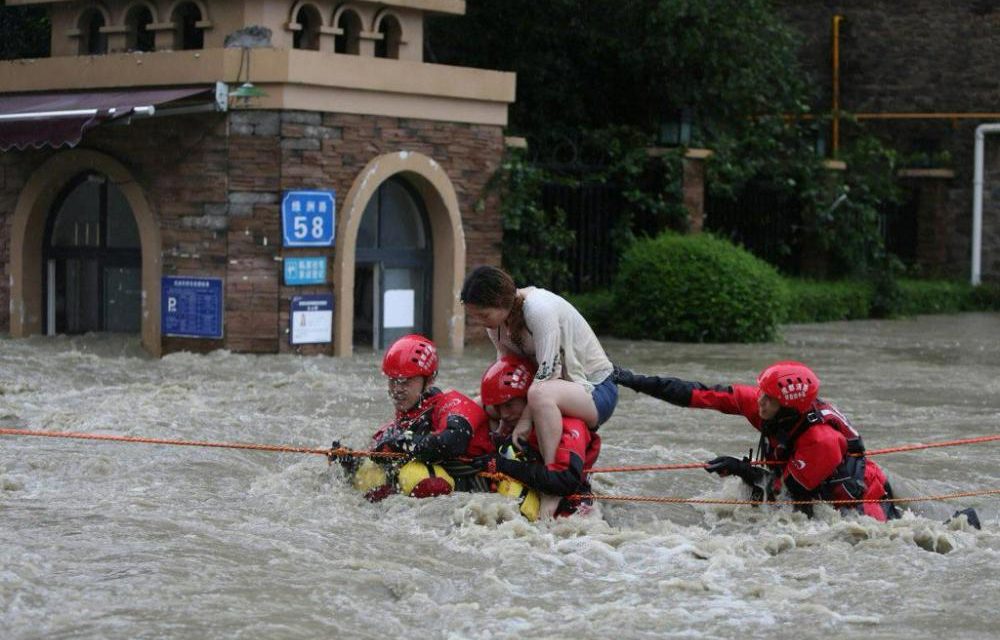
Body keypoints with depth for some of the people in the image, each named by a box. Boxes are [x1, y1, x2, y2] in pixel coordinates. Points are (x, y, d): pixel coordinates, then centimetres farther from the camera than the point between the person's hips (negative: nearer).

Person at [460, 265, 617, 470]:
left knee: (541, 395, -40)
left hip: (597, 389, -9)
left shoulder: (539, 309, -26)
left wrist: (525, 418, -25)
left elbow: (548, 372, -28)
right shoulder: (495, 315, -3)